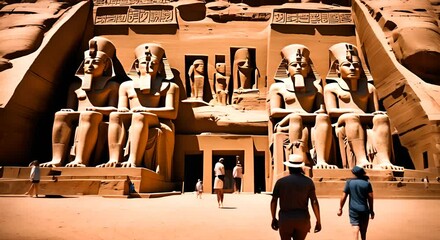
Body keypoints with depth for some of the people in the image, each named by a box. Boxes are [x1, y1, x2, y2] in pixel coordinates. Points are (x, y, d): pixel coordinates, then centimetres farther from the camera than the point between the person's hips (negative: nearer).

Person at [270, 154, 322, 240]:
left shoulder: (281, 181, -4)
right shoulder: (308, 181, -3)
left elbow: (273, 201, -2)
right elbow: (314, 202, -6)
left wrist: (274, 218, 10)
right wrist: (318, 221, 2)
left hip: (285, 219, -1)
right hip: (302, 219, 1)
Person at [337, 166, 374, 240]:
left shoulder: (349, 182, -4)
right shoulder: (367, 183, -1)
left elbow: (344, 196, -6)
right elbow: (370, 197, -1)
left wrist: (340, 209, 0)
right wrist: (371, 210, 9)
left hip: (353, 210, -2)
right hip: (364, 209, 2)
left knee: (355, 227, -7)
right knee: (363, 229, 18)